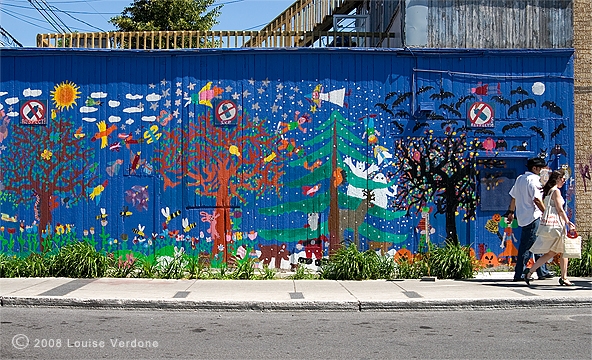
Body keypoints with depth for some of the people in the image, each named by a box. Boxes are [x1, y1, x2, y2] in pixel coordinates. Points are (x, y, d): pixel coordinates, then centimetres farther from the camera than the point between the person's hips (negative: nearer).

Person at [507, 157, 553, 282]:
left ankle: (542, 272, 21)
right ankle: (519, 274, -4)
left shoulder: (520, 179, 14)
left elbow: (514, 197, 20)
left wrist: (511, 212, 27)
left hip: (522, 217, 9)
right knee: (527, 246, -6)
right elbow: (537, 199, -20)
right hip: (533, 217, -9)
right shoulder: (533, 179, -12)